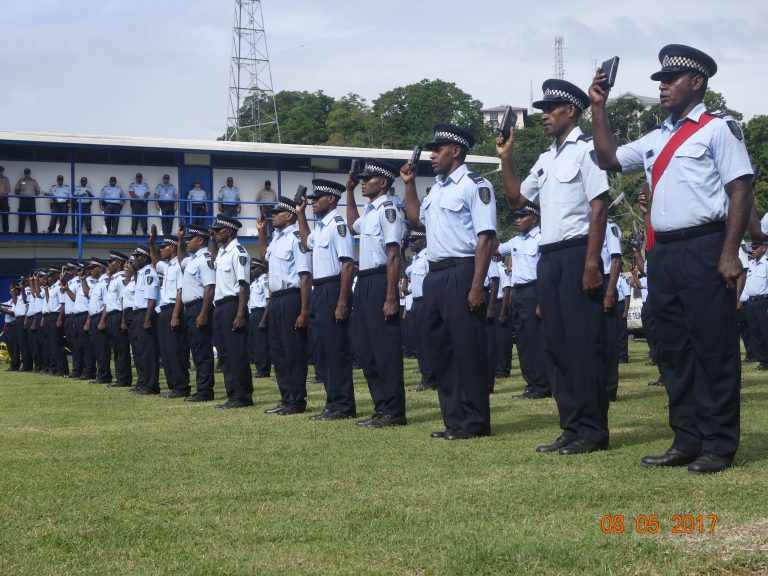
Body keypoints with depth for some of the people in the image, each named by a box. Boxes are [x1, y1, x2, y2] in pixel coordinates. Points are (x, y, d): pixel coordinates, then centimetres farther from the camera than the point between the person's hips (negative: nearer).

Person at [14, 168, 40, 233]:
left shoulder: (34, 181, 13)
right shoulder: (20, 181, 10)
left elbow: (38, 191, 12)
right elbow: (16, 191, 10)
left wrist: (32, 195, 3)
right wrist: (20, 195, 4)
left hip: (31, 201, 0)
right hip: (23, 201, 0)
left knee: (33, 217, -3)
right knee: (22, 218, 0)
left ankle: (34, 232, -2)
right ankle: (21, 232, 3)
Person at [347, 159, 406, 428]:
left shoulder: (387, 209, -11)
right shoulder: (369, 211, 17)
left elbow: (394, 256, -17)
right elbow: (353, 225, 43)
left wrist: (391, 298, -22)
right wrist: (349, 192, 33)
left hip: (379, 282, -10)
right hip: (364, 282, 10)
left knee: (386, 348, -7)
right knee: (366, 349, 12)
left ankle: (394, 411, -2)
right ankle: (381, 408, 19)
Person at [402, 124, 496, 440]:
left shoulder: (475, 186, -8)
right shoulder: (436, 188, 18)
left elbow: (485, 238, -14)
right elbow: (417, 222, 32)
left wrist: (477, 287, -21)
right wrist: (409, 184, 21)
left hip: (461, 273, -9)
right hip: (435, 274, 9)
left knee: (467, 348, -5)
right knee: (438, 347, 11)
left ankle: (474, 422, 3)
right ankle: (454, 420, 20)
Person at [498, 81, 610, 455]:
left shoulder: (586, 150, -6)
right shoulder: (546, 159, 18)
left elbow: (599, 208, -12)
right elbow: (516, 200, 24)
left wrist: (591, 263, -19)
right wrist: (505, 159, 14)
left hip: (577, 255, -9)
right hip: (549, 257, 9)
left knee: (584, 344, -7)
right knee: (557, 345, 9)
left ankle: (593, 430, -2)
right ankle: (572, 427, 14)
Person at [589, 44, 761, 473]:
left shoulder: (718, 129, -2)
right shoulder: (657, 139, 19)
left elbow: (741, 192, -8)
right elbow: (608, 158, 23)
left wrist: (729, 254, -16)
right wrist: (599, 108, 14)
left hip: (704, 251, -7)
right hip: (664, 253, 7)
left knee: (713, 347, -4)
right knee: (674, 349, 9)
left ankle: (719, 444, 2)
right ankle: (687, 440, 16)